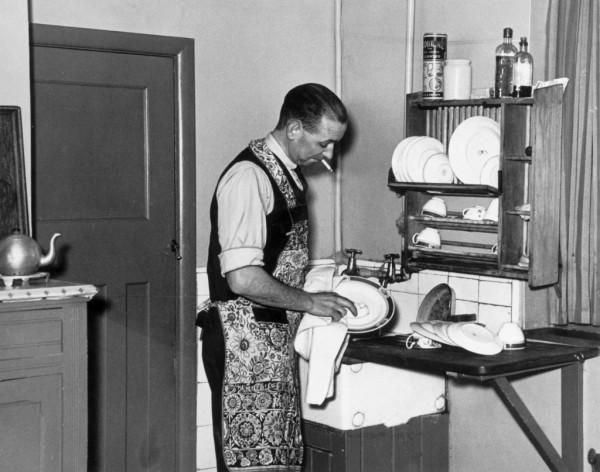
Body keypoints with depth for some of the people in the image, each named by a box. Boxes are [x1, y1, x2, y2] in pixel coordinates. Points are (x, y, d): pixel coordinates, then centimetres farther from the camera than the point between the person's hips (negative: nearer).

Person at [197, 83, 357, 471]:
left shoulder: (290, 175, 13)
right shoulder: (249, 176, -17)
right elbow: (243, 279, -24)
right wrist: (310, 302, -14)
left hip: (277, 339, 9)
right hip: (246, 340, -9)